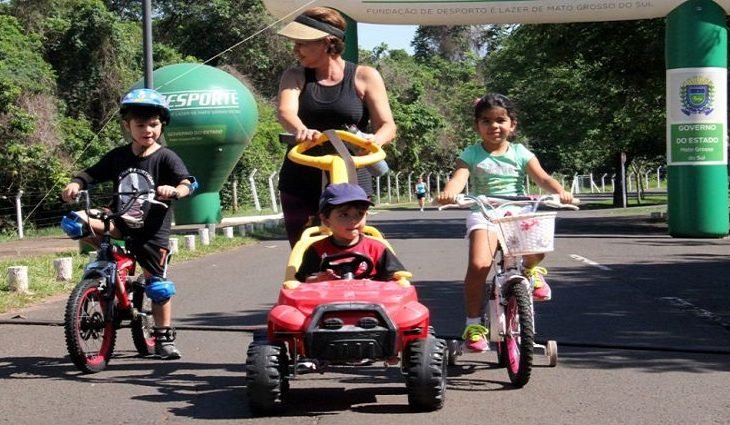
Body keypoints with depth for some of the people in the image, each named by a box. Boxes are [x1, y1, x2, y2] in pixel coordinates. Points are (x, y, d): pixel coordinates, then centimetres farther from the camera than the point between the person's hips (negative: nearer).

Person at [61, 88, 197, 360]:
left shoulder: (166, 158, -7)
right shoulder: (118, 157, 5)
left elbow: (187, 184, -19)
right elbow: (90, 175, 6)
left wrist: (174, 191, -42)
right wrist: (75, 185, -16)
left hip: (153, 232, -3)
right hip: (121, 224, 3)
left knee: (157, 285, -2)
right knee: (74, 223, -16)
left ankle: (164, 337, 16)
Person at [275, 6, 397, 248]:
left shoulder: (364, 77, 2)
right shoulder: (296, 77, 7)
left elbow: (387, 126, -4)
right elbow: (285, 111, -13)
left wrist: (374, 141, -29)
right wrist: (300, 130, -38)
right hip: (300, 184, 2)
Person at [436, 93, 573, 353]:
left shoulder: (520, 153, 9)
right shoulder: (472, 155, 4)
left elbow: (542, 178, -2)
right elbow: (459, 178, -13)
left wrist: (560, 192, -23)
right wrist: (447, 193, -37)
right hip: (484, 215, -1)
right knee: (478, 265, -25)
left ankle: (531, 269, 11)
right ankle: (473, 325, -9)